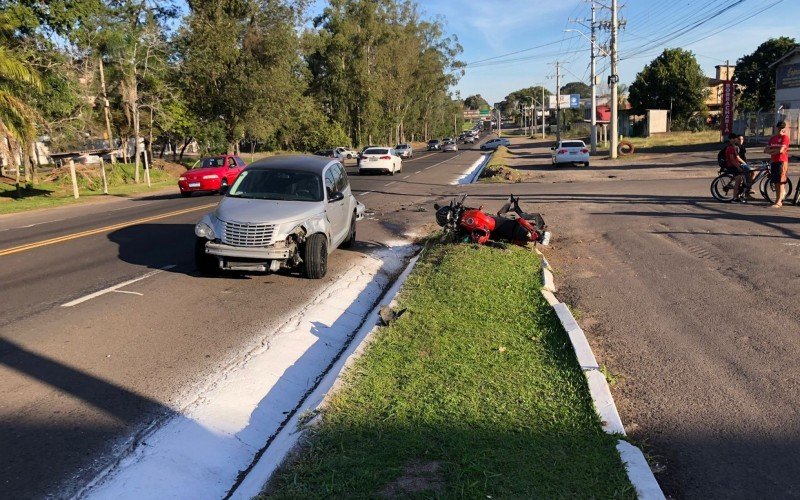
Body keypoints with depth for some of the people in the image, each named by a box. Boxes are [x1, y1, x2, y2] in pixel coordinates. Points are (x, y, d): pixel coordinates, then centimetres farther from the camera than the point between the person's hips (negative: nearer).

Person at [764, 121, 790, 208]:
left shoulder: (785, 137, -5)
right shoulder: (772, 138, 15)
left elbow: (781, 150, -16)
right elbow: (766, 150, 9)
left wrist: (771, 151, 0)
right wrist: (775, 150, -7)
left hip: (782, 161, -6)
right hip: (773, 161, 6)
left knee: (780, 182, -7)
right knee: (775, 182, 9)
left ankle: (779, 202, -8)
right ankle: (778, 199, 19)